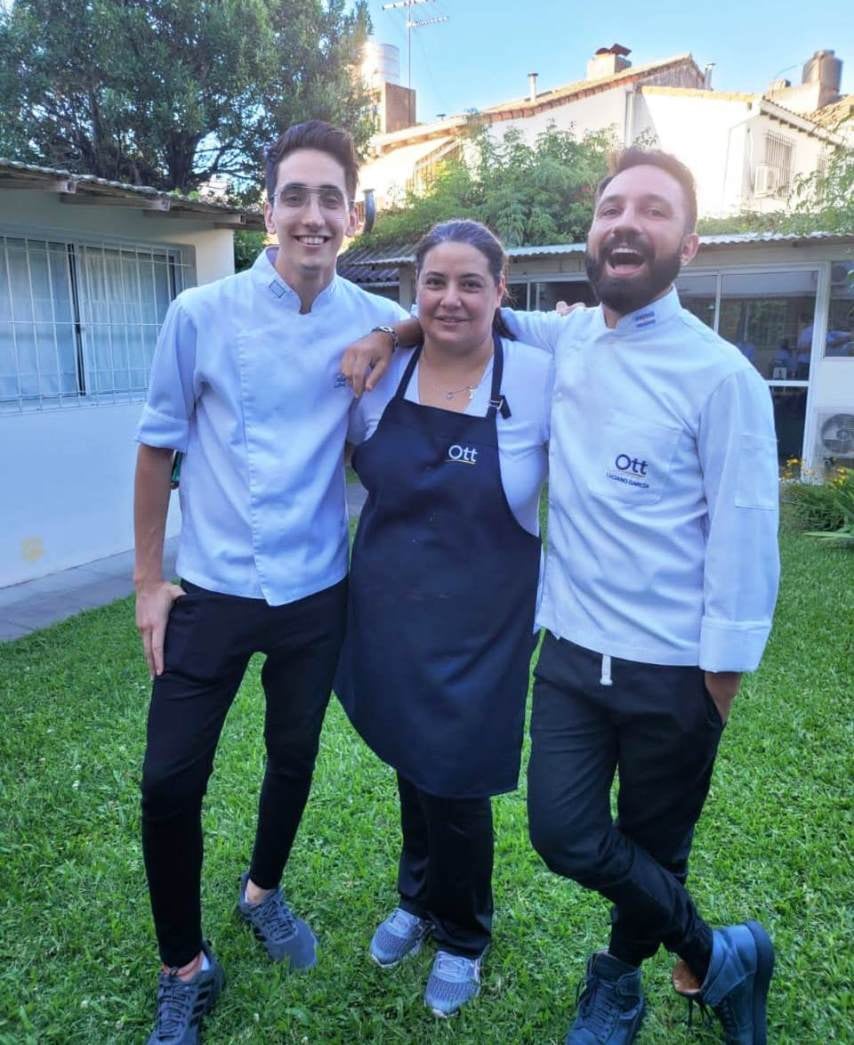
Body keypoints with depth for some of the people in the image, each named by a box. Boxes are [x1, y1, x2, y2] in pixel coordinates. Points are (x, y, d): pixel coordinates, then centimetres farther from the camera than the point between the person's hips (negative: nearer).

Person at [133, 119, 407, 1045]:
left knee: (293, 762, 18)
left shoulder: (377, 325, -6)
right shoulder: (200, 314, -9)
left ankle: (263, 891, 49)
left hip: (316, 593, 2)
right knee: (169, 783, 3)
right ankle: (185, 969, 29)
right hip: (211, 591, -1)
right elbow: (158, 445, 0)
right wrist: (147, 579, 2)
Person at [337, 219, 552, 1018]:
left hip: (480, 627, -3)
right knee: (409, 764, 22)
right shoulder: (381, 372, -3)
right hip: (387, 613, 4)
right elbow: (352, 462, 13)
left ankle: (462, 936, 42)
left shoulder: (538, 379, -14)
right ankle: (416, 899, 52)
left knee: (457, 787, 10)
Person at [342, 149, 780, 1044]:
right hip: (572, 651, 5)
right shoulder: (566, 341, 3)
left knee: (654, 849, 14)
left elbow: (743, 542, -12)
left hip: (673, 671, -4)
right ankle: (717, 956, 33)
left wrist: (720, 686, -9)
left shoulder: (720, 376, -13)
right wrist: (393, 331, 3)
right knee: (563, 833, 5)